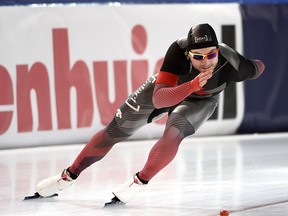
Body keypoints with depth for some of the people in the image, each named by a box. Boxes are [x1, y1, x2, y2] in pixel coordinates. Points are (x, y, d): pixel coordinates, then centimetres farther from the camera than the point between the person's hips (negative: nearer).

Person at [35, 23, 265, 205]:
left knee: (173, 134, -32)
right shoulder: (178, 50, -41)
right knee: (115, 131, 5)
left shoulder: (231, 64, -38)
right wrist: (192, 85, -60)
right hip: (165, 88, 1)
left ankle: (139, 182, -10)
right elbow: (158, 99, -47)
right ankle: (68, 176, 23)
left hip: (200, 100, 0)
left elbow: (257, 68, -15)